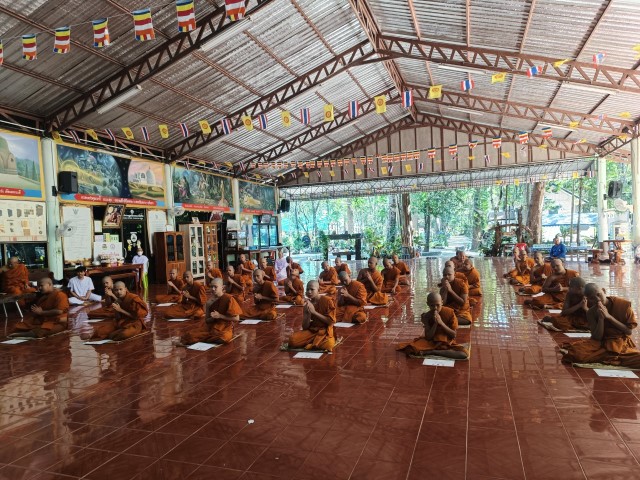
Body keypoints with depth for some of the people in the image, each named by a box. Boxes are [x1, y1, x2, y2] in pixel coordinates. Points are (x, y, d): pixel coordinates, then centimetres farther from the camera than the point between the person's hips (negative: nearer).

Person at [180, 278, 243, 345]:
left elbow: (236, 318, -13)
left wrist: (220, 316, -16)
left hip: (224, 329, -2)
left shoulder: (228, 299, -10)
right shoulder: (211, 301, 5)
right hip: (210, 328, 2)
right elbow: (207, 320, 9)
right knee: (190, 335, -22)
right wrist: (212, 317, -12)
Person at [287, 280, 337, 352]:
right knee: (292, 340, -23)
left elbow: (331, 321, -12)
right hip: (311, 331, 4)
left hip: (325, 332, -3)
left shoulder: (327, 301, -7)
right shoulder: (307, 304, 5)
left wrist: (314, 312, -15)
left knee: (328, 345, -38)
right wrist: (308, 312, -15)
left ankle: (310, 344, -8)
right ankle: (316, 342, -2)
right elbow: (305, 327, 1)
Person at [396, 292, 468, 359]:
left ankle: (432, 352, -19)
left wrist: (441, 322, -20)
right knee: (410, 348, -26)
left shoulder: (450, 312, -9)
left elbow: (454, 335, -9)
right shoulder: (426, 316, -5)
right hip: (431, 342, 0)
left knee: (465, 353, -31)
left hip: (447, 344, 0)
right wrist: (435, 323, -20)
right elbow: (428, 337, -9)